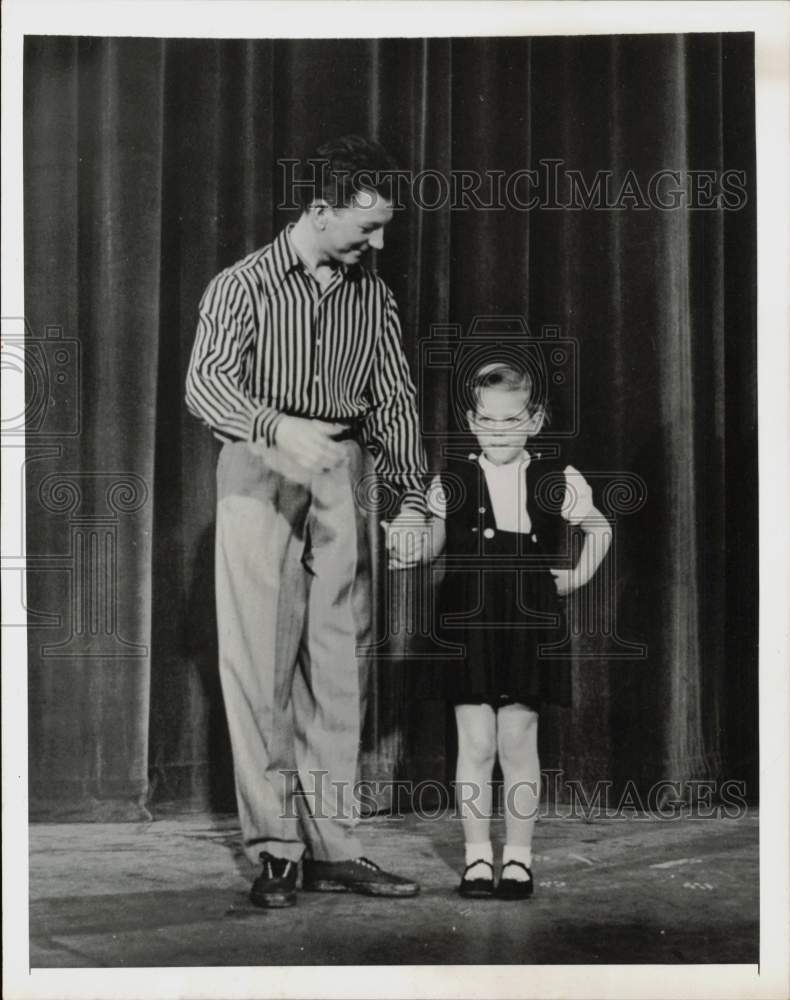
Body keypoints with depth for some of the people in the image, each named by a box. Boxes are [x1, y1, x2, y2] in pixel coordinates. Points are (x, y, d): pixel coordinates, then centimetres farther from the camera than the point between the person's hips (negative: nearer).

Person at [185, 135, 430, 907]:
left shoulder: (371, 295, 12)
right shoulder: (244, 285, -3)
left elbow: (395, 401, 13)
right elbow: (206, 384, -16)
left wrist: (411, 499, 4)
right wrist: (278, 427, -34)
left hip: (343, 476, 5)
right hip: (261, 474, -4)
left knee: (339, 663, 3)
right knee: (261, 663, -6)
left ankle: (332, 848, 8)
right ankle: (273, 850, -1)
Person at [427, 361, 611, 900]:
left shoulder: (556, 481, 2)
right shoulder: (451, 482, 2)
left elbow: (598, 527, 18)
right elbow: (430, 546, 4)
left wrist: (579, 573, 6)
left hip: (529, 628, 0)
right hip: (469, 627, 0)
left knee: (519, 742, 3)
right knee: (475, 744, 2)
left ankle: (519, 857, 14)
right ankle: (478, 857, 13)